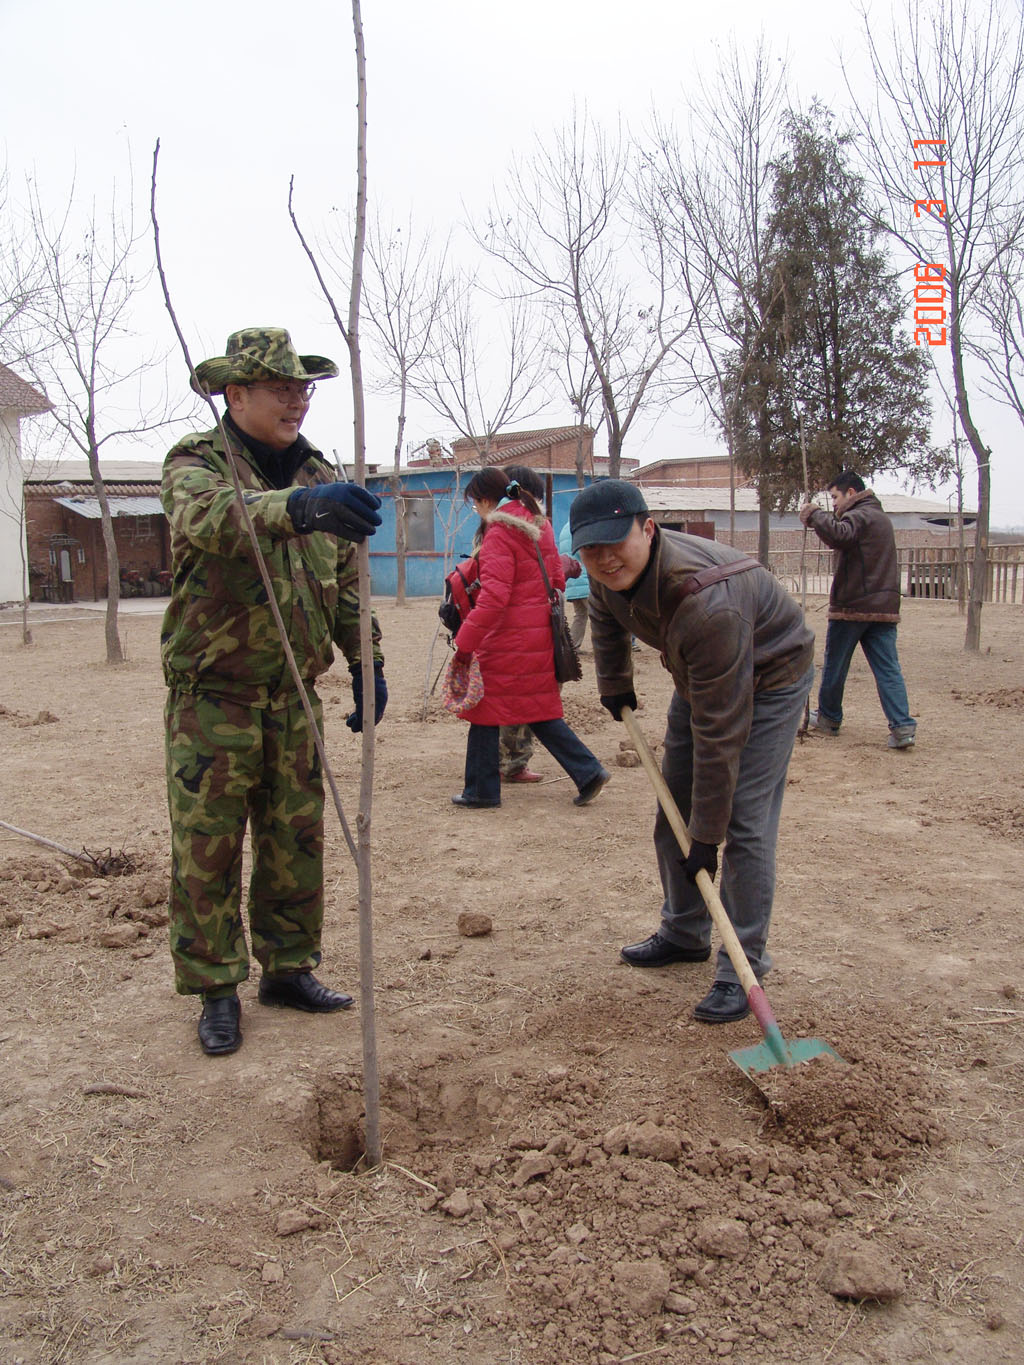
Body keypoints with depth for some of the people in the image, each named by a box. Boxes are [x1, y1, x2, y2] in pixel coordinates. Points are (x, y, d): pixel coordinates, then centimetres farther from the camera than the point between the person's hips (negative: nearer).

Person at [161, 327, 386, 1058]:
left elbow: (346, 581, 16)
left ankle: (289, 966, 25)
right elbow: (210, 515, -32)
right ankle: (216, 990, 14)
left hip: (294, 690, 5)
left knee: (297, 838, 10)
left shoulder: (317, 474, 11)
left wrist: (366, 663, 9)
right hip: (213, 690, -5)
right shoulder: (196, 463, -6)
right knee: (207, 845, 1)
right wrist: (299, 507, -51)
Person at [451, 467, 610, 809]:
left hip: (506, 641, -8)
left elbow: (493, 598, -22)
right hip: (539, 636, 8)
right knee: (539, 710, 16)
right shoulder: (539, 526, 12)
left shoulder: (499, 534, -14)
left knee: (485, 712, 5)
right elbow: (557, 581, 17)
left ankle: (481, 790, 14)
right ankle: (588, 771, 11)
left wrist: (464, 642, -19)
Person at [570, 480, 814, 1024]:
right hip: (699, 675, 8)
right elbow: (605, 619, 11)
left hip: (769, 678, -8)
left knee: (745, 825, -14)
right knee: (673, 812, 11)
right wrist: (614, 686, 15)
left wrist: (707, 835, -30)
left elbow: (720, 732, -36)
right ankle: (684, 934, 27)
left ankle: (744, 967, 0)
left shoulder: (706, 602, -41)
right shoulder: (611, 573, -18)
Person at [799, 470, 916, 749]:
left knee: (834, 666, 9)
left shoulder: (861, 515, -10)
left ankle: (828, 719, 23)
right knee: (888, 668, 0)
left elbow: (839, 535, -30)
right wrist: (819, 518, 9)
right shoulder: (880, 516, 23)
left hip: (852, 606, -8)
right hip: (883, 607, 8)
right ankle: (903, 727, -9)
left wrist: (814, 515, -17)